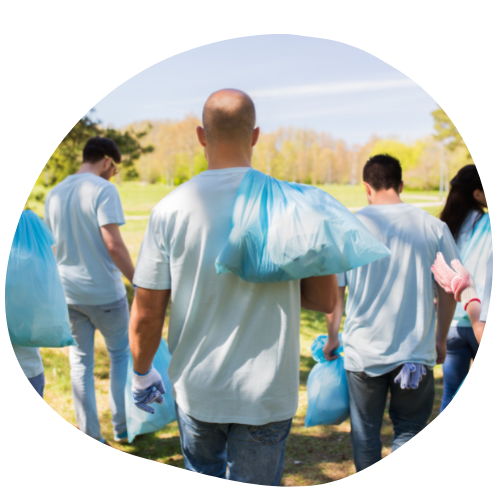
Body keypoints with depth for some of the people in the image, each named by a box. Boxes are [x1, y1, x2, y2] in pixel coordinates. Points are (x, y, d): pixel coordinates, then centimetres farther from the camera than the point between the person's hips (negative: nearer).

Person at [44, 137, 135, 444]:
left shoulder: (54, 194, 9)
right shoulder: (104, 190, -13)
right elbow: (113, 245, -21)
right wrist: (137, 280, -13)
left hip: (68, 293, 6)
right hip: (104, 292, -5)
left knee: (80, 363, 12)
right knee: (121, 355, 14)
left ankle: (91, 437, 19)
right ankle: (122, 426, 22)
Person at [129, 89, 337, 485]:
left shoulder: (171, 208, -10)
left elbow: (146, 315, -5)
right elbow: (325, 300, -5)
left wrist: (142, 374, 12)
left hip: (195, 390, 1)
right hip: (266, 393, -1)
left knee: (203, 484, 26)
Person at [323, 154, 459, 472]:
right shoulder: (433, 227, -3)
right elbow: (449, 290, 4)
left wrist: (332, 337, 14)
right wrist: (440, 340, 17)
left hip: (363, 351, 0)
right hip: (416, 352, 0)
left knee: (365, 434, 17)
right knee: (409, 432, 16)